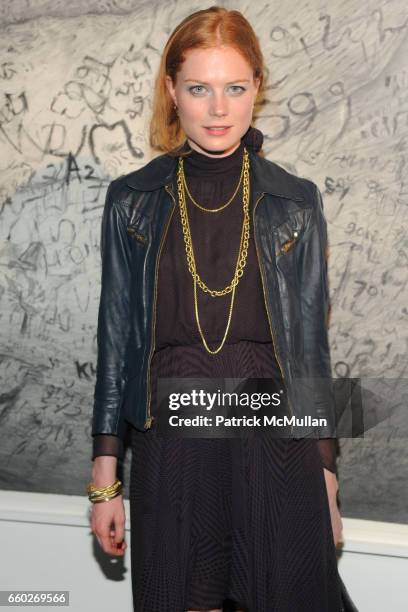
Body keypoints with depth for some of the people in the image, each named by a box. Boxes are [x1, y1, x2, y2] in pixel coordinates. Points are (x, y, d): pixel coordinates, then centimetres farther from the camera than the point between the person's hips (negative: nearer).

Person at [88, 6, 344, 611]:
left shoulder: (296, 203, 2)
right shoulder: (132, 201, 2)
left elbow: (312, 345, 4)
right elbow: (116, 338, 5)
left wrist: (327, 480, 3)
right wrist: (105, 478, 3)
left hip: (276, 446, 0)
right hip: (171, 447, 0)